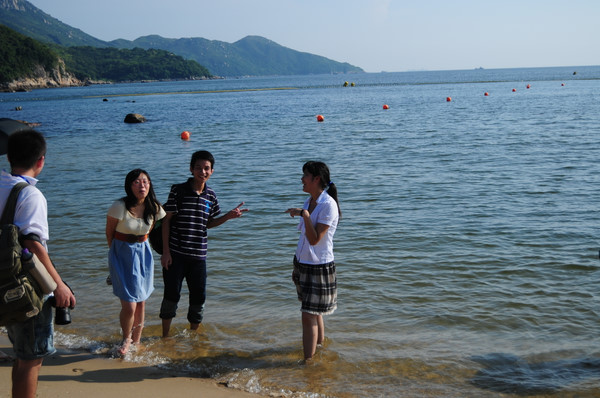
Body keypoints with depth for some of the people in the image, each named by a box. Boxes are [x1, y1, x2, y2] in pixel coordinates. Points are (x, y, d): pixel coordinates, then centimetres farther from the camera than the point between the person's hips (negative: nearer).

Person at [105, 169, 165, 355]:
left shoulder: (154, 208, -5)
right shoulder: (120, 206, -19)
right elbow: (109, 233, -3)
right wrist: (116, 252, 10)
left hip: (143, 254, 4)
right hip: (122, 254, -4)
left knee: (141, 303, 11)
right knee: (129, 306, -7)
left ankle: (136, 342, 30)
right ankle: (126, 340, 20)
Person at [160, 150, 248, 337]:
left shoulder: (211, 196, 6)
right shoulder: (178, 190, -6)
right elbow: (167, 220, -5)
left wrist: (228, 216, -3)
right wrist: (165, 251, -9)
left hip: (198, 254, 4)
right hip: (175, 253, -4)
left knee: (199, 297, 9)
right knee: (172, 294, 2)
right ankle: (165, 336, 19)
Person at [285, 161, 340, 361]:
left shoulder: (328, 205, -18)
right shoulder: (309, 201, 8)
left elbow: (314, 239, -22)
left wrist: (305, 215, -31)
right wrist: (297, 266, 20)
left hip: (319, 267, -8)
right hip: (303, 263, 8)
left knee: (309, 316, -6)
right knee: (314, 313, 16)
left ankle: (308, 361, 0)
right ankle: (319, 347, 30)